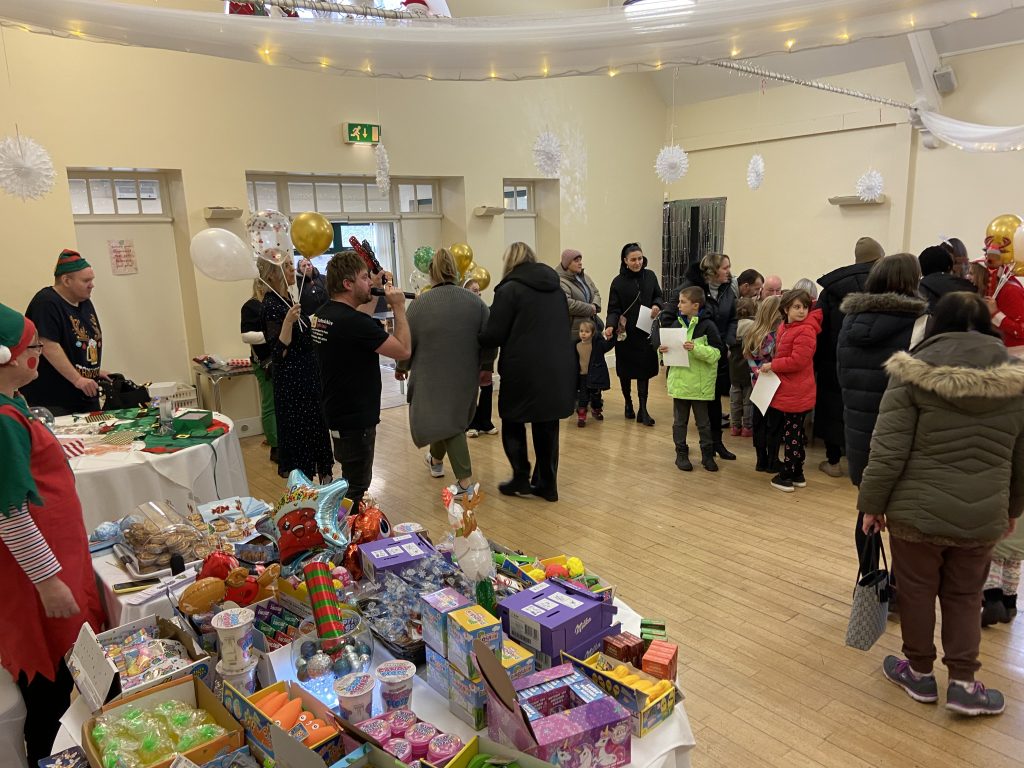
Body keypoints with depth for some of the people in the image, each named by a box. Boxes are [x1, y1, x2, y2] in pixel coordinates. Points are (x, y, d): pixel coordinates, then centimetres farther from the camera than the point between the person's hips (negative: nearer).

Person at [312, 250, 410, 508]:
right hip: (355, 419, -10)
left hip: (336, 412, 10)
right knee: (355, 489, 3)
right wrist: (399, 308, -14)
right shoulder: (354, 322, -26)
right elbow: (404, 350, -23)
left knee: (351, 480, 24)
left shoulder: (323, 314, 3)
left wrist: (373, 292, 17)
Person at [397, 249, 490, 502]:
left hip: (433, 377, -3)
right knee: (450, 417, 22)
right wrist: (484, 368, 14)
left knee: (446, 422, 3)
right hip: (465, 376, 3)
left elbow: (407, 342, -4)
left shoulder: (421, 303, -11)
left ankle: (466, 484, -3)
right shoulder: (475, 301, -4)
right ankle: (436, 460, 44)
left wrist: (402, 367, 14)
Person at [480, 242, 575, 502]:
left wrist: (476, 341, 8)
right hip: (558, 369, 6)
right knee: (547, 426, 13)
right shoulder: (556, 287, 12)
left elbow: (494, 335, -10)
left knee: (513, 422, 13)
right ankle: (547, 484, 18)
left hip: (524, 370, -6)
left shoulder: (509, 290, -8)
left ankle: (521, 479, 13)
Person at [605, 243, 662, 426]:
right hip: (625, 333, -2)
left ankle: (643, 411, 4)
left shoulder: (650, 276, 3)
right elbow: (614, 309, -8)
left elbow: (658, 296, 15)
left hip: (646, 332, 2)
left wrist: (657, 305, -8)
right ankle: (628, 404, 30)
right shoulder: (618, 282, -6)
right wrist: (610, 326, -26)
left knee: (644, 370, -1)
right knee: (626, 370, 9)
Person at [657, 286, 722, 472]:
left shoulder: (707, 326, -11)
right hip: (679, 381, 4)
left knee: (703, 422, 9)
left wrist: (696, 348, -27)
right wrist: (663, 350, -7)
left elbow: (716, 353, -15)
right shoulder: (676, 324, 5)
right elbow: (668, 346, 15)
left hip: (700, 383, -4)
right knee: (680, 421, 12)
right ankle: (681, 454, 23)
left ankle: (707, 454, 21)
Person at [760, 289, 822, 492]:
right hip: (789, 390, 10)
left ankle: (787, 476, 12)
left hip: (796, 393, -10)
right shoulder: (784, 327, 10)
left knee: (791, 434, 1)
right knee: (795, 433, 17)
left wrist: (772, 365, -15)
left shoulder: (806, 331, -19)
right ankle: (797, 474, 29)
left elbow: (798, 361, -25)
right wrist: (772, 366, 6)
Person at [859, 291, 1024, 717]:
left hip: (918, 509, -3)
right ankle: (964, 683, 22)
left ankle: (919, 671, 30)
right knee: (964, 596, 20)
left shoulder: (913, 373, -10)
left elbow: (888, 449, -13)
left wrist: (872, 502, -2)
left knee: (917, 590, 14)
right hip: (983, 516, 3)